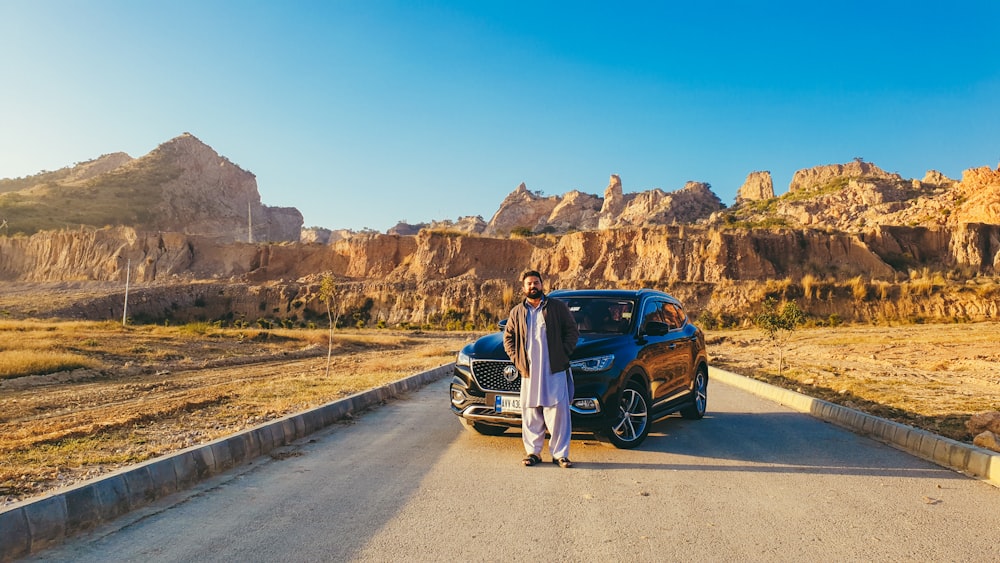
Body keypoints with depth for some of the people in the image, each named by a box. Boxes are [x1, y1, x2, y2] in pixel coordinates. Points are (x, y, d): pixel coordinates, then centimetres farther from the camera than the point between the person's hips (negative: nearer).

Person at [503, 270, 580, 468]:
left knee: (558, 412, -3)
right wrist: (517, 359, 2)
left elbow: (572, 331, 5)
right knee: (530, 413, 5)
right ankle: (533, 452, 16)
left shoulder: (557, 307, 5)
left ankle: (560, 454, 6)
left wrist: (563, 353, -5)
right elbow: (508, 338, 15)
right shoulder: (517, 312, 12)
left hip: (555, 370, -2)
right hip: (529, 372, 2)